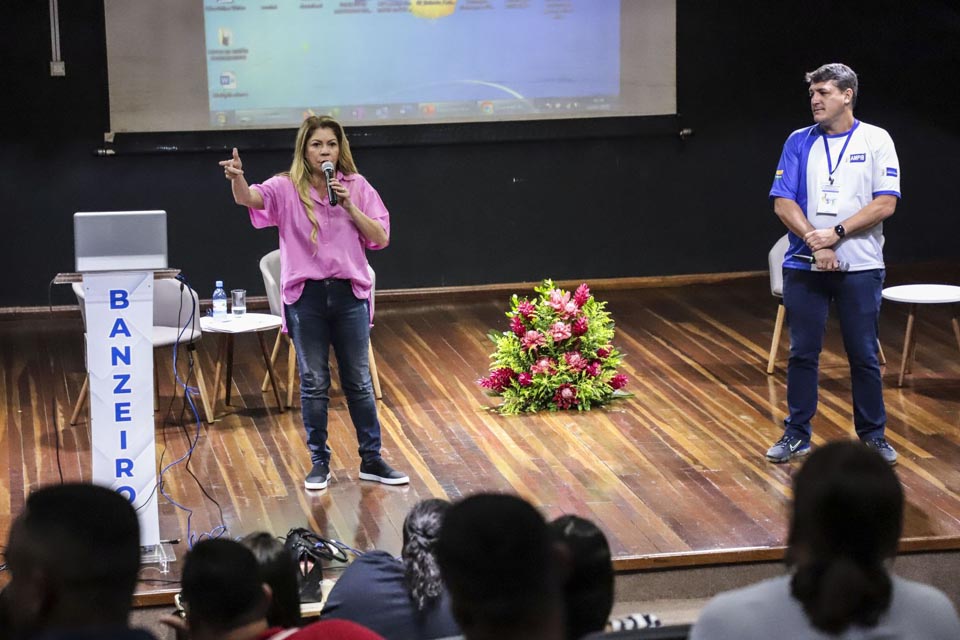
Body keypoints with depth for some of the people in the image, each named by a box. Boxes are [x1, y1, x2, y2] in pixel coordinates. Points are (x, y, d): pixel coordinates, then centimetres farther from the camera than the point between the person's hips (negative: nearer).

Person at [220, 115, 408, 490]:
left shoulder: (356, 186, 3)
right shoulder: (287, 188, -3)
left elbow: (381, 238, 0)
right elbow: (250, 198, -22)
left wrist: (350, 207, -13)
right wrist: (237, 180, -45)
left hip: (349, 293, 1)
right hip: (305, 295, -1)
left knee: (359, 381, 9)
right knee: (313, 383, 7)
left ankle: (371, 460, 19)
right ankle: (319, 462, 18)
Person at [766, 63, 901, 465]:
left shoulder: (876, 141, 0)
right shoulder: (799, 142, 5)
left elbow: (885, 204, -8)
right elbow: (782, 203, -1)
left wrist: (836, 233, -16)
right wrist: (815, 242, -15)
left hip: (860, 267, -2)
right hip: (804, 266, 2)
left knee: (864, 355, 4)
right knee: (802, 353, 6)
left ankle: (873, 434, 16)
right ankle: (797, 434, 16)